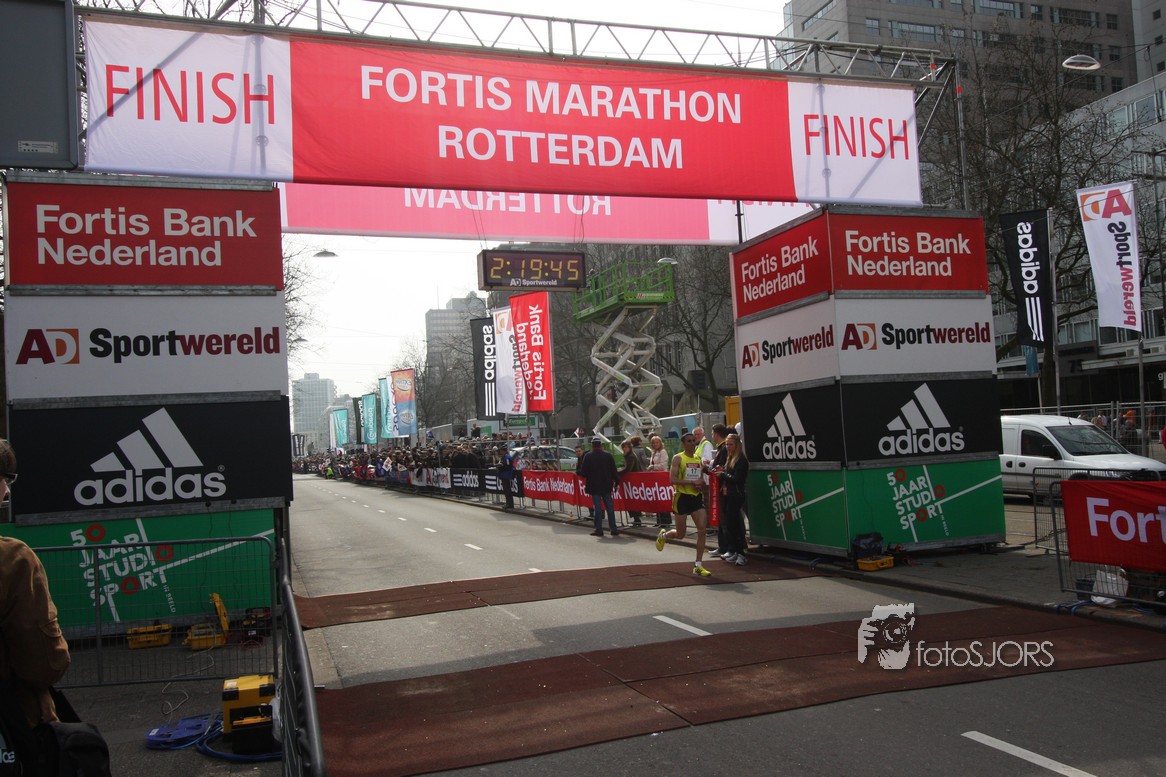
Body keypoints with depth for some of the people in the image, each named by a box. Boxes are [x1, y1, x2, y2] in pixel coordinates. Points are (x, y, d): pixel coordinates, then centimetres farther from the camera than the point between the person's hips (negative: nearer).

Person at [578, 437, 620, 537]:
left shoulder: (588, 456, -8)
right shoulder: (608, 455, 0)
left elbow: (583, 472, -8)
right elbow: (614, 471, 0)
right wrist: (616, 482, 9)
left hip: (594, 486, -2)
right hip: (607, 486, 2)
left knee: (598, 507, 2)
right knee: (610, 507, 8)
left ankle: (599, 529, 1)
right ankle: (613, 529, 8)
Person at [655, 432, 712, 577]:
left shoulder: (698, 459, 12)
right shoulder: (678, 458, -7)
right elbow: (673, 479, -17)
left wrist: (701, 483, -2)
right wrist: (692, 482, -22)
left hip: (697, 497, 5)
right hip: (682, 497, -5)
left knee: (702, 530, -8)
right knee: (680, 534, 4)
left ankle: (698, 565, -1)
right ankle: (663, 535, 40)